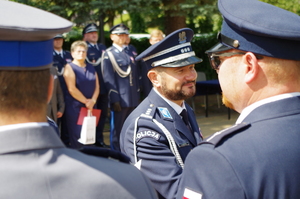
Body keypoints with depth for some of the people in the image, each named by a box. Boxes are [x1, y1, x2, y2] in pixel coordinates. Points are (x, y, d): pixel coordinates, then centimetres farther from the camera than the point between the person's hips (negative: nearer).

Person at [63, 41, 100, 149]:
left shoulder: (91, 68, 15)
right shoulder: (69, 67, -4)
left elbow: (97, 86, 8)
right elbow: (72, 89, -13)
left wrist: (93, 101, -9)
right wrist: (86, 101, -12)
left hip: (90, 107, 6)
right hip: (75, 108, -6)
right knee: (77, 137, -5)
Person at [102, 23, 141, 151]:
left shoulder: (130, 53, 16)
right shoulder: (108, 54, -3)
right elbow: (109, 79, -9)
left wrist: (137, 95, 12)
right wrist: (114, 100, -14)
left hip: (133, 100, 6)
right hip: (120, 100, -6)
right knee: (117, 129, 1)